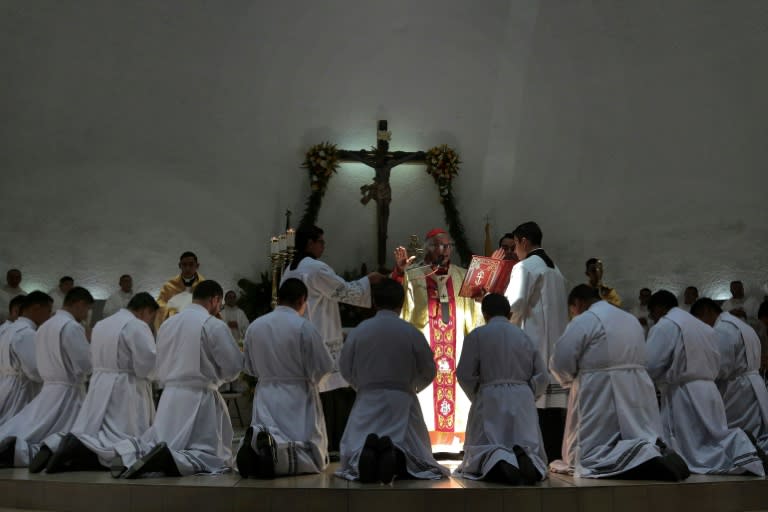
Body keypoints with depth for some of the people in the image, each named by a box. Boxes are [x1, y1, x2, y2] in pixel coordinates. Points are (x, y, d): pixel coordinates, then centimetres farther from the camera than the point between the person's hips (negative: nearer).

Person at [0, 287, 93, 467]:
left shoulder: (44, 327, 14)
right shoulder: (72, 327, -13)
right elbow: (85, 365, -14)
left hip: (48, 390, 8)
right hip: (67, 393, -8)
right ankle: (17, 450, -30)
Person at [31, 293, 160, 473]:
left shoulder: (100, 324, 15)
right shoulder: (138, 326, -11)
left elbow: (93, 359, 16)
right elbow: (147, 362, -17)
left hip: (98, 387, 8)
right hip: (124, 390, -8)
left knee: (84, 432, 14)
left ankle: (54, 445, -14)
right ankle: (78, 448, -28)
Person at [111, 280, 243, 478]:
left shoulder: (167, 323, 10)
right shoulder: (215, 325, -9)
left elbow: (159, 369, 16)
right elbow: (234, 367, -6)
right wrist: (215, 376, 13)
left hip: (170, 396, 6)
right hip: (200, 397, -5)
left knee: (156, 443, 16)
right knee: (214, 456, 1)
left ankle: (129, 453, -17)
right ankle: (173, 460, -26)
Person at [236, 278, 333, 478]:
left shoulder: (254, 326, 3)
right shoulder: (303, 326, -12)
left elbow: (250, 368, 12)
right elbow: (325, 366, -9)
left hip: (265, 396, 5)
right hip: (297, 397, -4)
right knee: (314, 457, 2)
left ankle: (256, 448, -19)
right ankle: (277, 453, -28)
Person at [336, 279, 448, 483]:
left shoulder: (359, 331, -2)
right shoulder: (412, 333, -5)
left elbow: (345, 369, 7)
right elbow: (429, 372, 4)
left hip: (368, 401, 1)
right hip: (402, 401, -1)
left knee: (352, 455, 9)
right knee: (417, 458, 9)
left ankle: (365, 455, -30)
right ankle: (397, 454, -28)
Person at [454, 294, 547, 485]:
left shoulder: (477, 336, 0)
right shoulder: (525, 336, 9)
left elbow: (464, 375, -4)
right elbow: (542, 377, 6)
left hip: (490, 400, -2)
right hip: (523, 401, 2)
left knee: (482, 449, 2)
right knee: (531, 446, 10)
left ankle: (496, 463, -34)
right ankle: (526, 458, -28)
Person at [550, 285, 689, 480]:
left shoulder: (584, 320, -5)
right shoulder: (631, 319, 19)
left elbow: (560, 363, -10)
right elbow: (641, 359, 20)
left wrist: (571, 381, 12)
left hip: (599, 396, -7)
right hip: (636, 395, 7)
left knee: (587, 456, -4)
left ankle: (641, 458, -28)